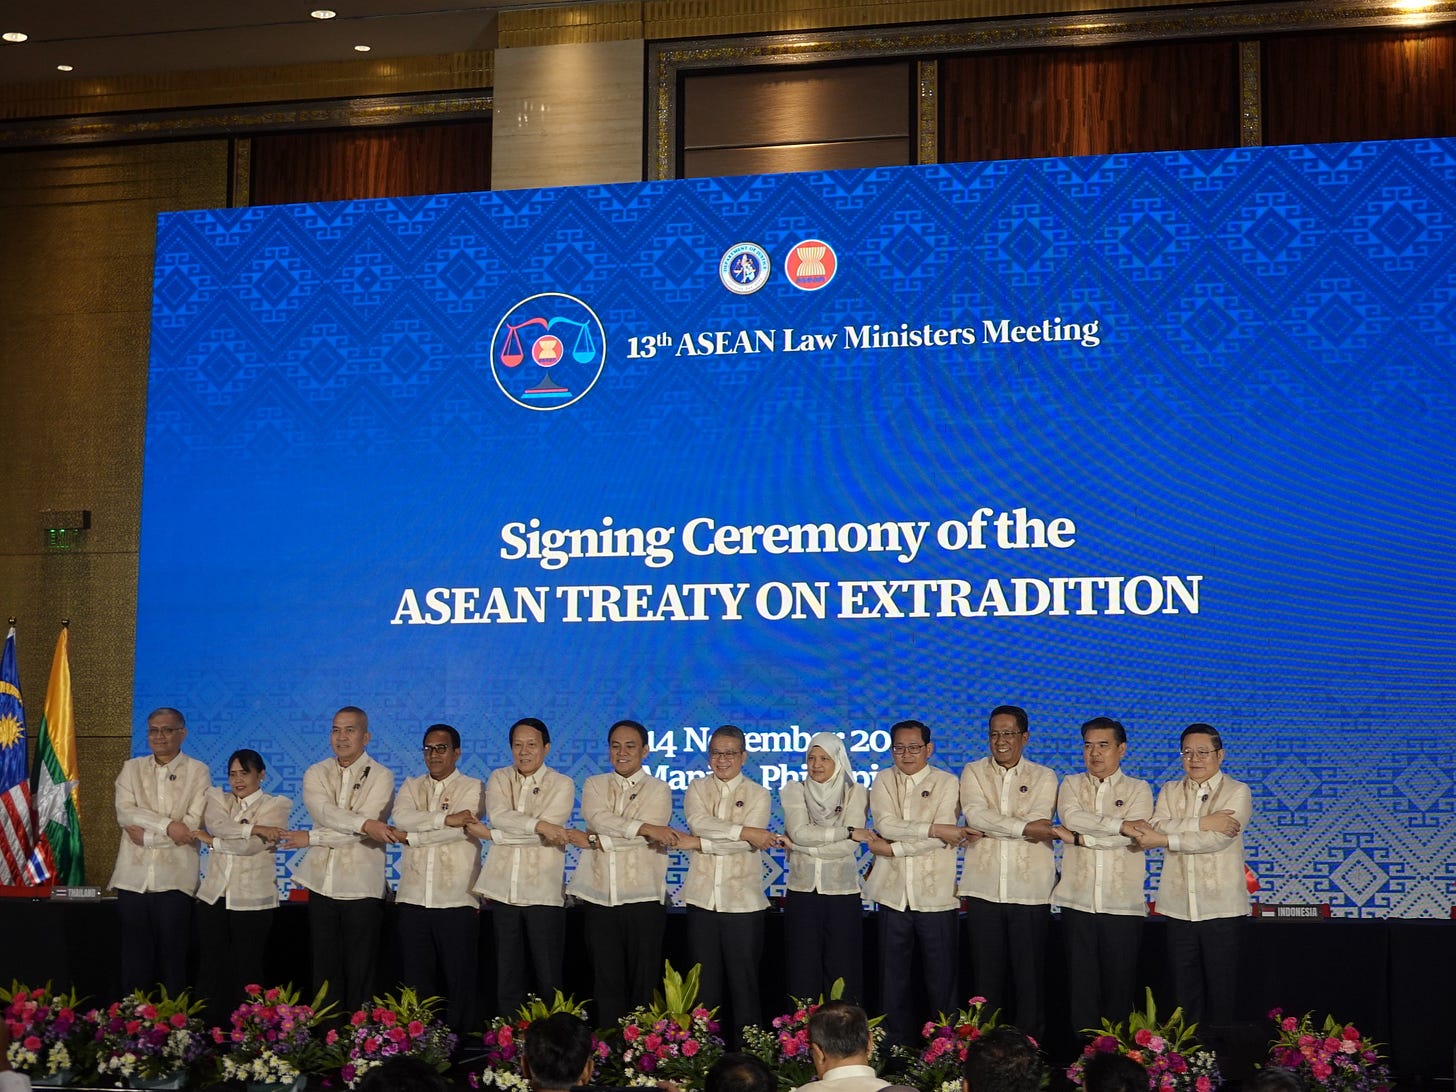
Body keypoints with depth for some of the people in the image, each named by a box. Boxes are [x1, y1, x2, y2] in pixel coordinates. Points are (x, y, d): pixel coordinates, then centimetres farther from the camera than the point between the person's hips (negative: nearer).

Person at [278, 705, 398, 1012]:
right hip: (322, 883, 3)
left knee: (360, 973, 0)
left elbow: (360, 834, -12)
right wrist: (366, 824, -27)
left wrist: (310, 838, -11)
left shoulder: (381, 776, -1)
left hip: (361, 886, -3)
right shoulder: (316, 774, 9)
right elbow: (323, 811, -13)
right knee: (325, 970, 6)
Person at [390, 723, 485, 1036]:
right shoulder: (411, 786, 15)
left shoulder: (472, 787, 3)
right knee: (415, 980, 5)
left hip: (456, 900, -3)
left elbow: (460, 830, -13)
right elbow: (401, 817, -7)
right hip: (413, 898, 3)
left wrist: (410, 836, -8)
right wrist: (446, 818, -16)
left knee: (459, 980, -1)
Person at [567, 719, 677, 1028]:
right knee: (607, 982, 4)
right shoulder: (594, 785, 13)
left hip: (643, 897, -2)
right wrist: (644, 828, -18)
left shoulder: (658, 790, 5)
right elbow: (598, 818, -8)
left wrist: (599, 840, -10)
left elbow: (651, 836, -12)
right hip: (599, 896, 2)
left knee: (644, 983, 0)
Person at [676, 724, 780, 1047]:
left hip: (743, 900, -2)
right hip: (703, 898, 2)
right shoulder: (697, 789, 10)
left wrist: (697, 843, -13)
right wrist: (745, 831, -19)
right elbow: (699, 822, -12)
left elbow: (748, 844, -11)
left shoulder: (758, 794, 4)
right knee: (704, 984, 5)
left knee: (744, 981, 0)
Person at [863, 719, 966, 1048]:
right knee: (894, 979, 7)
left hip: (935, 896, -2)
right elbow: (886, 824, -9)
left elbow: (942, 841, -11)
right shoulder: (883, 781, 9)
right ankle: (897, 1049, 15)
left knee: (941, 979, 1)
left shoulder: (946, 783, 1)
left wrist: (891, 848, -11)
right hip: (893, 894, 2)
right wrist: (934, 828, -14)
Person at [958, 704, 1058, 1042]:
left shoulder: (1044, 777, 8)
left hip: (1029, 890, -1)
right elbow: (975, 814, -9)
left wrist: (992, 825, -10)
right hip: (984, 889, 1)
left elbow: (1038, 821, -9)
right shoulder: (973, 772, 9)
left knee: (1030, 976, 0)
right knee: (986, 977, 4)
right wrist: (1024, 828, -15)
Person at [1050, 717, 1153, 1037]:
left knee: (1119, 989, 1)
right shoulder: (1071, 785, 12)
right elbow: (1071, 816, -10)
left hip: (1122, 905, -1)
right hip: (1078, 902, 1)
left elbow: (1135, 837, -10)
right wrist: (1120, 825, -15)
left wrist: (1078, 838, -9)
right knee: (1081, 986, 1)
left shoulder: (1138, 790, 7)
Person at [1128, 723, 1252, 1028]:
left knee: (1222, 994, 0)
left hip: (1221, 909, -3)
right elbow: (1157, 826, -6)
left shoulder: (1237, 792, 0)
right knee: (1184, 993, 6)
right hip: (1178, 908, 3)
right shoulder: (1169, 791, 13)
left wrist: (1163, 839, -16)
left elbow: (1218, 839, -15)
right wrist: (1203, 823, -18)